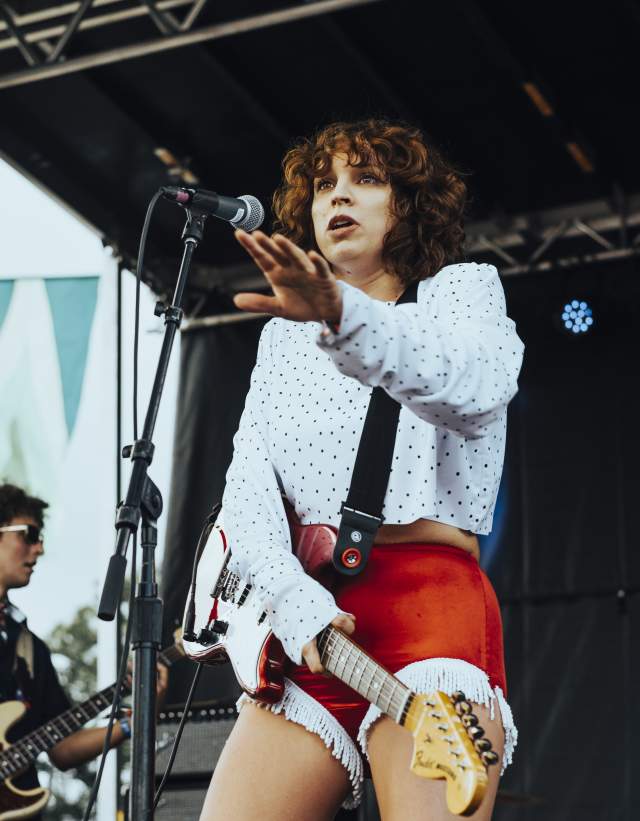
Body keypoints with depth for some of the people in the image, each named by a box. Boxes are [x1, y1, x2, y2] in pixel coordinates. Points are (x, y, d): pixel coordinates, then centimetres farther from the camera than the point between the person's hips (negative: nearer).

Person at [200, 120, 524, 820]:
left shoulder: (462, 288, 11)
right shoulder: (283, 338, 23)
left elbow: (476, 383, -16)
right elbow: (245, 495, 8)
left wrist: (346, 319, -36)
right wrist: (297, 604, -13)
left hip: (431, 609, -4)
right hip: (305, 626, 5)